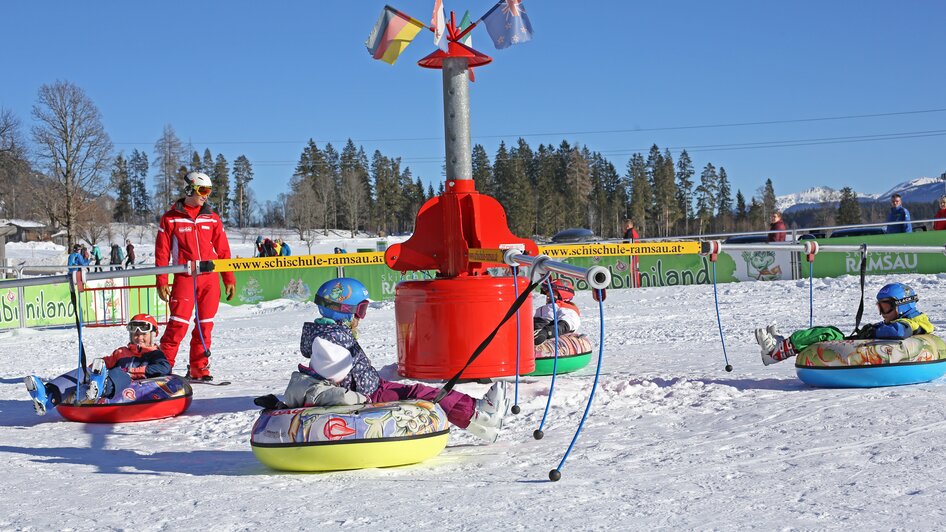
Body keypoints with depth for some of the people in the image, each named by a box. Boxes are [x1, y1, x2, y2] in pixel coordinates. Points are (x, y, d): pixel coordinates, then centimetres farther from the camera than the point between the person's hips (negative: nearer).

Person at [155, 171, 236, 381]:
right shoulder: (171, 219, 4)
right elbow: (162, 252, 3)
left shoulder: (212, 219, 12)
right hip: (184, 278, -3)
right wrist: (161, 282, -2)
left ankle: (199, 369, 11)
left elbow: (223, 251, 12)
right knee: (179, 323, -11)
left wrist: (229, 279, 8)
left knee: (205, 324, 4)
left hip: (210, 278, 3)